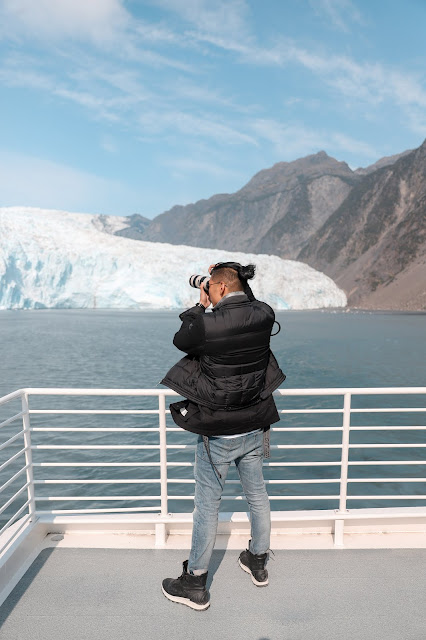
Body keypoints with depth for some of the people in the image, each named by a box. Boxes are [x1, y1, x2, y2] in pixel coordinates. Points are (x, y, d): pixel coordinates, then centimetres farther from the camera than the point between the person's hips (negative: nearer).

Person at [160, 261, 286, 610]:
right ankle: (258, 561, 43)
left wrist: (199, 307, 6)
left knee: (207, 505, 9)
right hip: (255, 428, 6)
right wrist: (236, 279, 14)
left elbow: (180, 340, -3)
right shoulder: (264, 315, -7)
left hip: (217, 433, -5)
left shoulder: (208, 324, -23)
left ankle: (195, 584, 26)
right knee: (257, 494, 22)